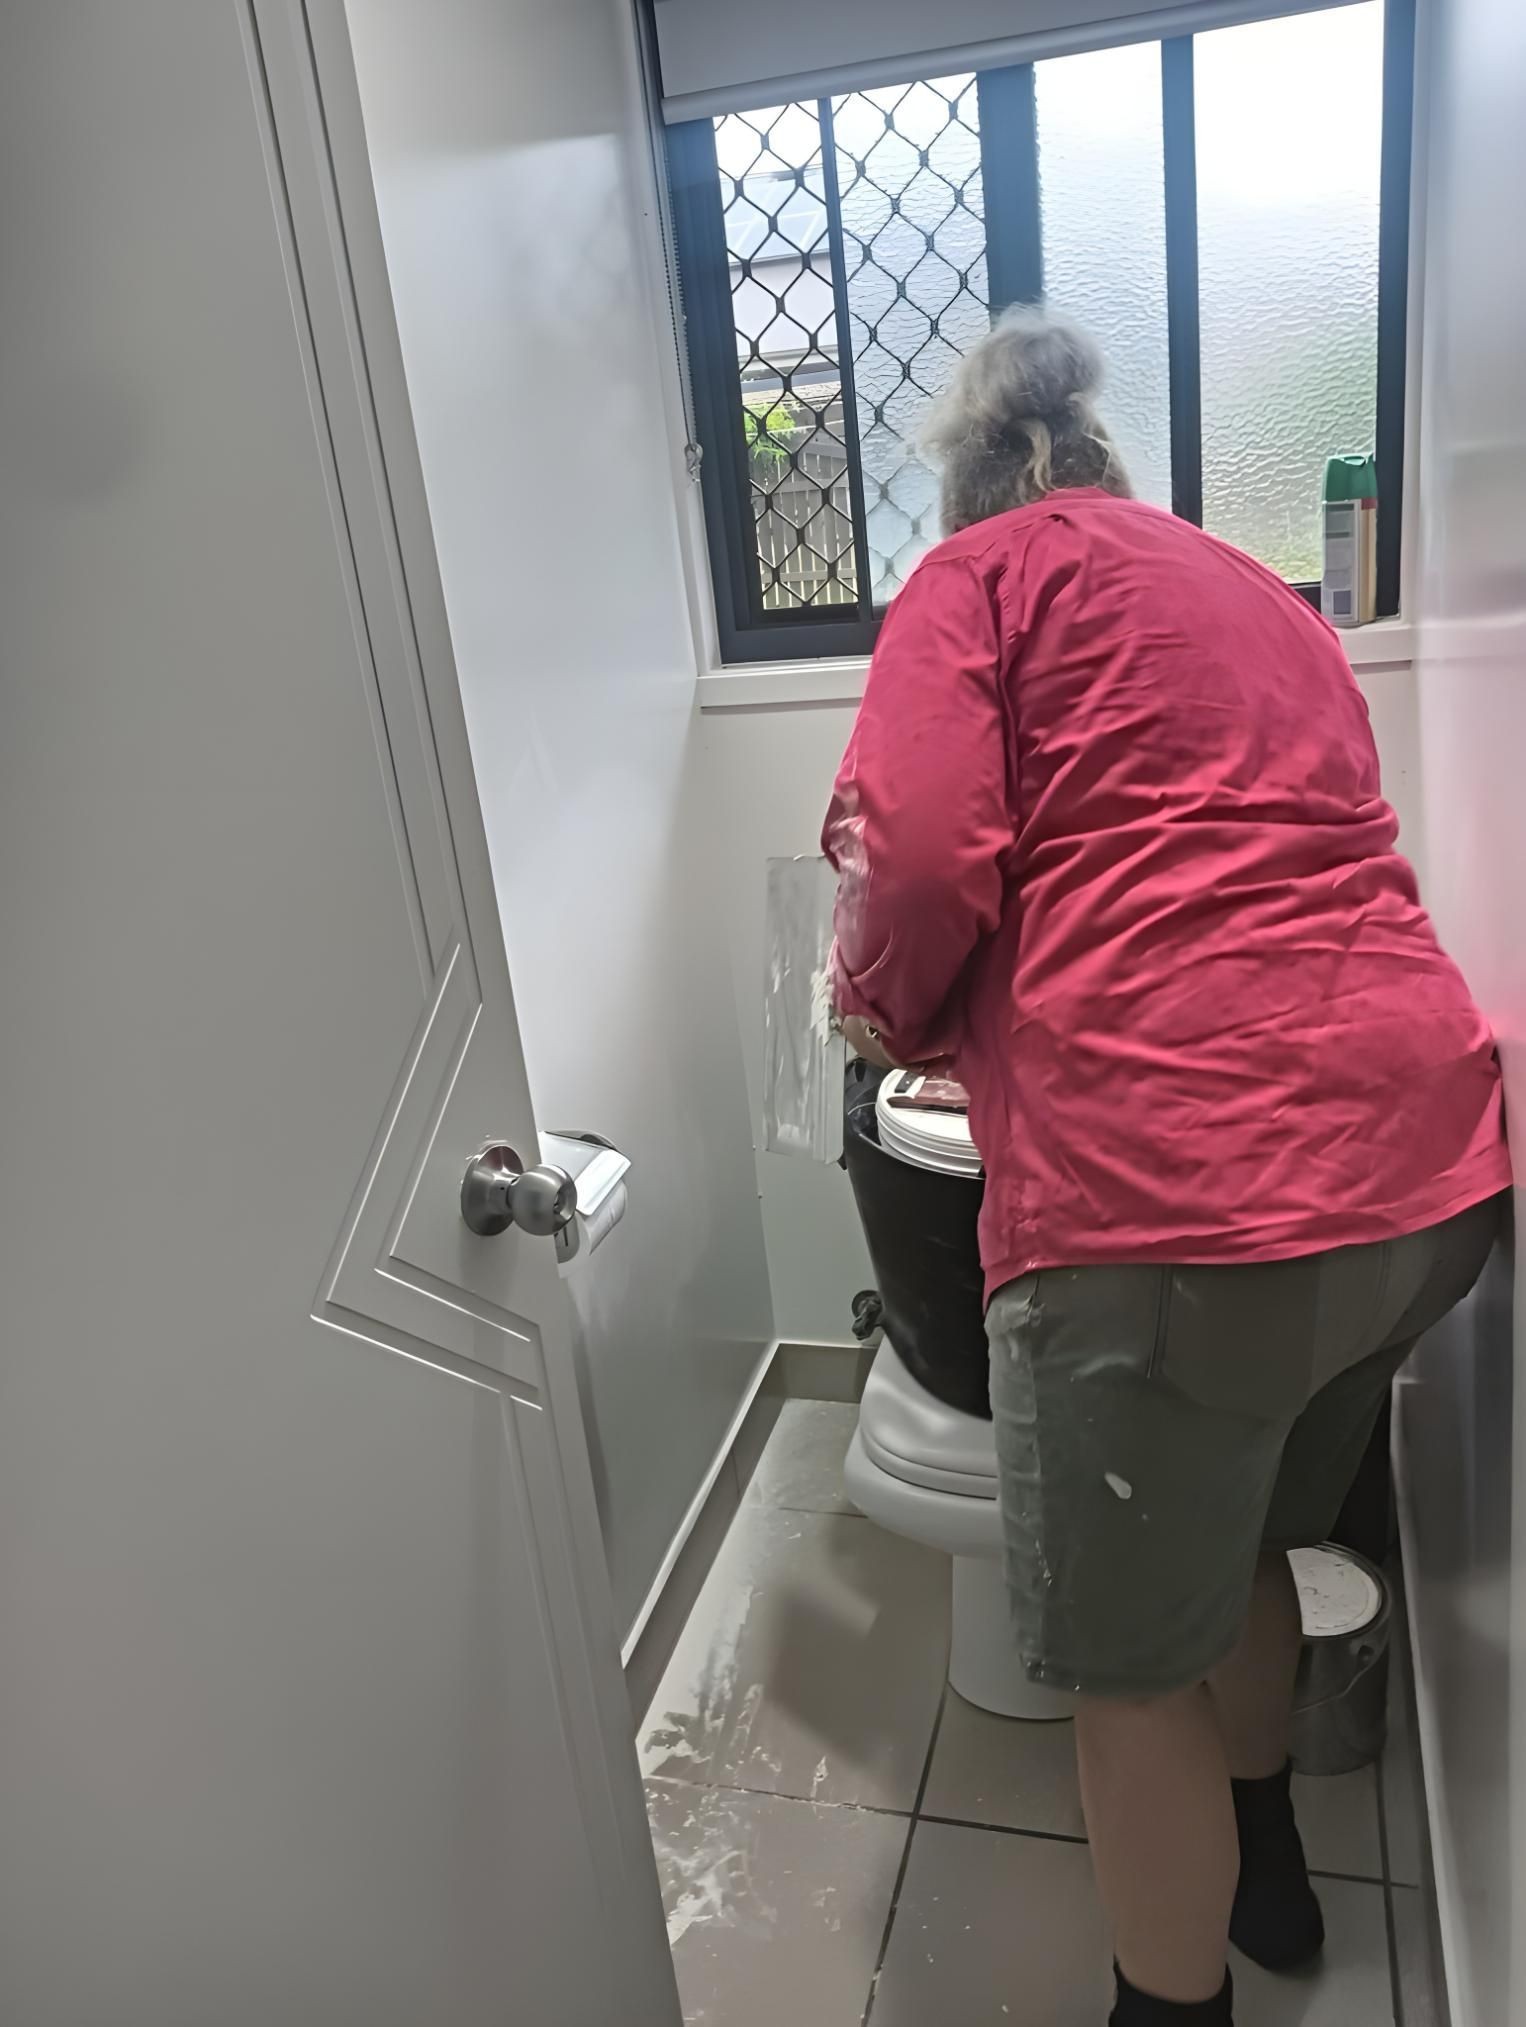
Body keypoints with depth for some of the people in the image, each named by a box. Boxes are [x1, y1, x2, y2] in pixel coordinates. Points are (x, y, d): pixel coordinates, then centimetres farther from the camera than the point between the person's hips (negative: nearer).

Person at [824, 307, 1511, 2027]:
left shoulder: (981, 576, 4)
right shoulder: (1265, 599, 25)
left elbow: (920, 858, -12)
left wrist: (895, 1015, 9)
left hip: (1173, 1189, -8)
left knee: (1133, 1662, 14)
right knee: (1245, 1546, 31)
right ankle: (1261, 1867, 54)